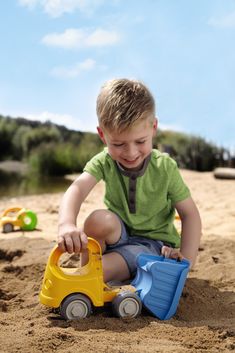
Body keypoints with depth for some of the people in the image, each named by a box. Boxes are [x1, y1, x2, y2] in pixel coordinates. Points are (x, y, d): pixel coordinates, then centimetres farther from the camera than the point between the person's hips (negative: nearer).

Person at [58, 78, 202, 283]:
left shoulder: (165, 168, -17)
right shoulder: (104, 162, -14)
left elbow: (190, 214, -11)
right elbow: (77, 189, -34)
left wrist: (186, 259, -23)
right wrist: (67, 224, -56)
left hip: (154, 242, -3)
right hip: (119, 234, 3)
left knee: (100, 270, -31)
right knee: (99, 219, -32)